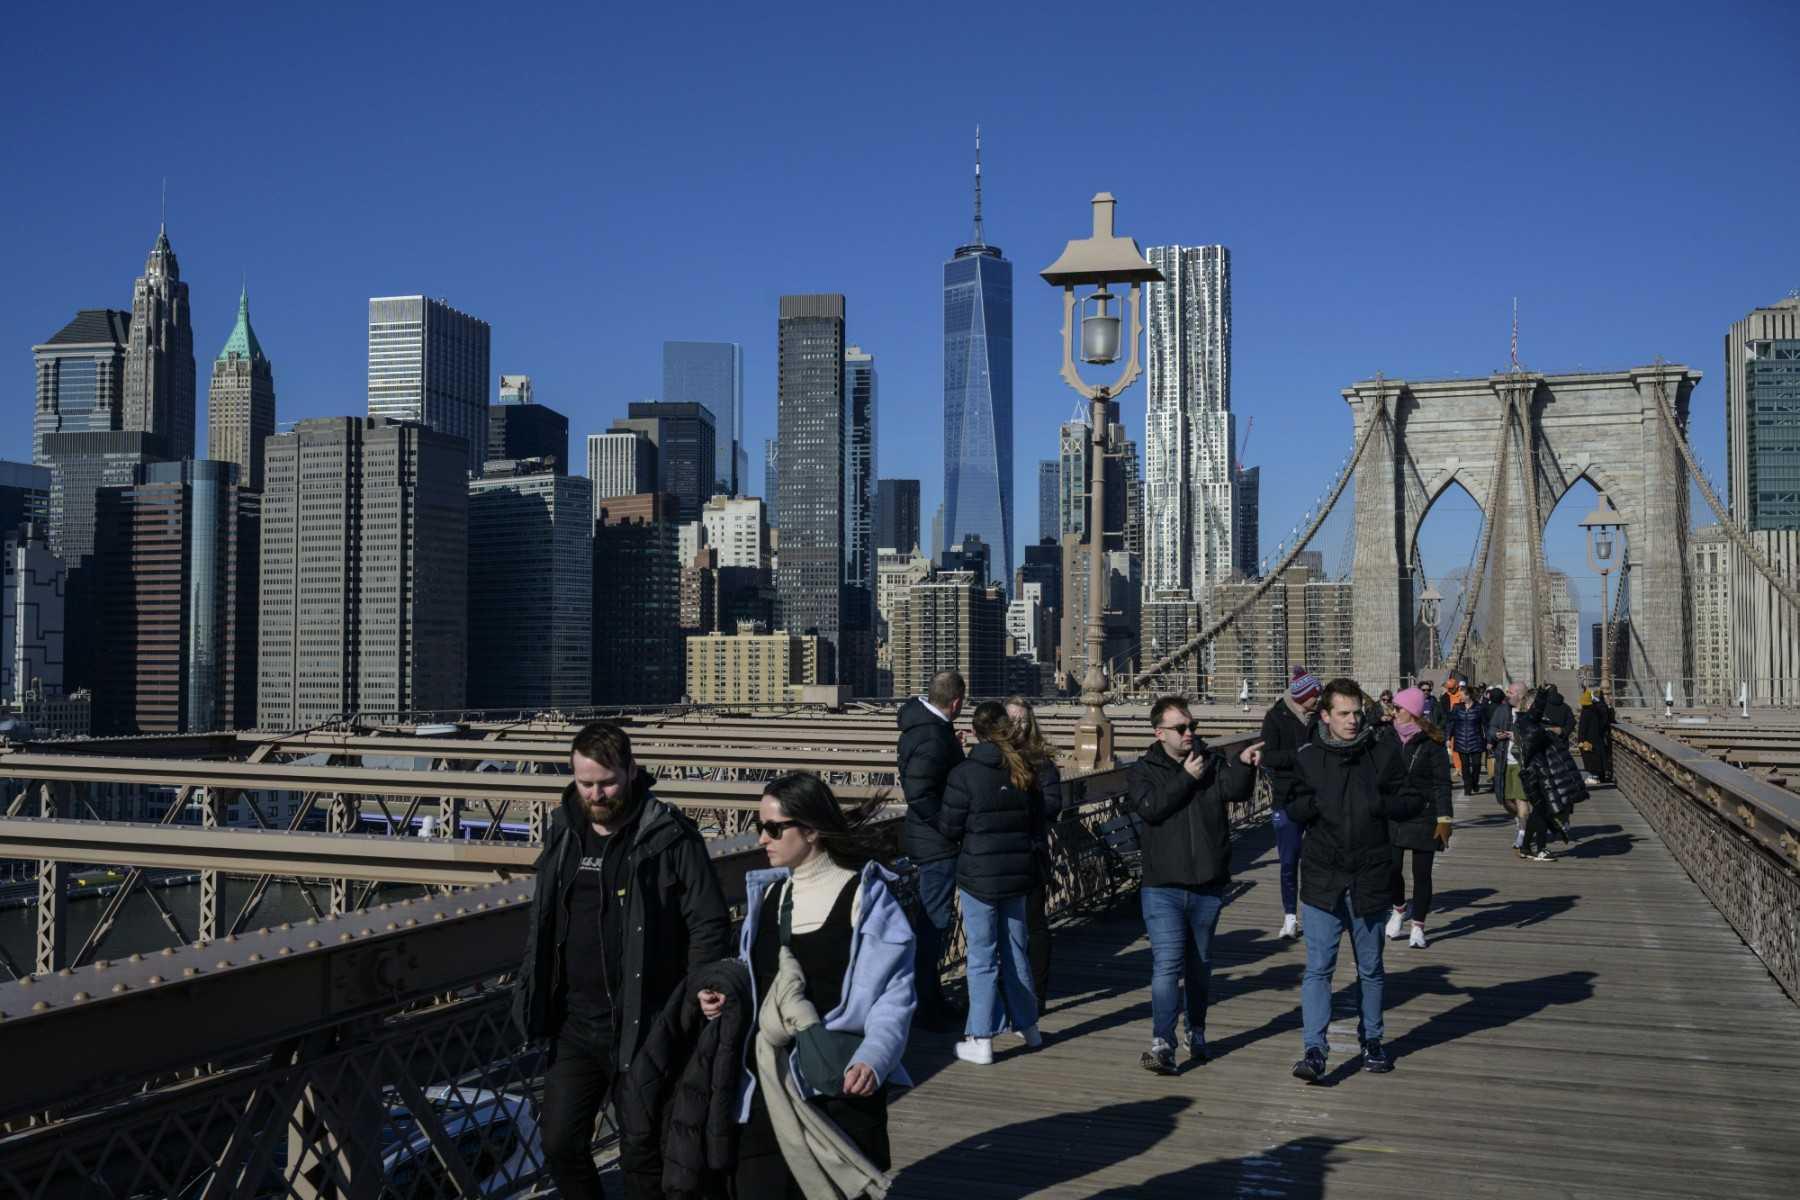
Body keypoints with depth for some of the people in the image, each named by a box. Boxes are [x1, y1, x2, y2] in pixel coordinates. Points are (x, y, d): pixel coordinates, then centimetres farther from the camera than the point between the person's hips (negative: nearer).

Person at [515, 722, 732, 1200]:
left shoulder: (670, 836, -11)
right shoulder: (563, 832, 6)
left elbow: (711, 924, -10)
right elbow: (541, 923, 16)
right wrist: (531, 996, 12)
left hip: (645, 1028, -5)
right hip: (576, 1025, 5)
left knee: (644, 1156, 7)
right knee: (560, 1143, 9)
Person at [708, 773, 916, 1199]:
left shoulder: (865, 896, -9)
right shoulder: (766, 893, 11)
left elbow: (894, 993, -11)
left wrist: (874, 1058, -26)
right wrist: (723, 996, 0)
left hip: (841, 1084, -5)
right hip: (766, 1083, 6)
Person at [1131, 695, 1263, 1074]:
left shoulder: (1213, 762, 5)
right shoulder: (1144, 770, 2)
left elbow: (1236, 790, -14)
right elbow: (1151, 807, -16)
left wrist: (1243, 764, -33)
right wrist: (1187, 778, -15)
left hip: (1207, 885, 2)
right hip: (1162, 887, -2)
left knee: (1200, 963, 15)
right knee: (1167, 963, -12)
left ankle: (1197, 1034, 30)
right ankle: (1162, 1043, -15)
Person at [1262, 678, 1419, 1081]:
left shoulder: (1384, 752, -2)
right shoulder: (1306, 758, -1)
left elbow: (1413, 802, 1)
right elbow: (1290, 810, 3)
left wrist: (1380, 803, -17)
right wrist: (1313, 804, -18)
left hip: (1369, 878, 1)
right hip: (1321, 879, -1)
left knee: (1370, 969, 16)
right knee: (1318, 968, -7)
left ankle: (1371, 1040, 32)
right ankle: (1314, 1049, -6)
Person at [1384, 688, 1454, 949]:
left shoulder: (1431, 743, -7)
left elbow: (1442, 783, -8)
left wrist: (1444, 819, -14)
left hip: (1423, 817, -3)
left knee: (1421, 873, 2)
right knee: (1391, 868, -5)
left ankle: (1418, 926, 14)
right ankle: (1399, 909, 23)